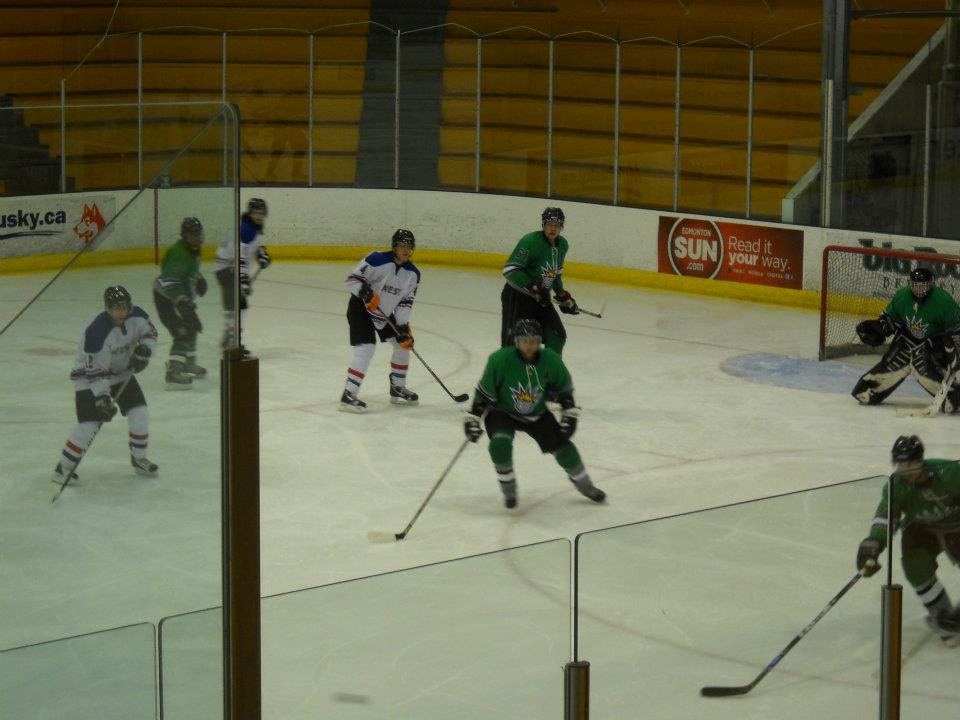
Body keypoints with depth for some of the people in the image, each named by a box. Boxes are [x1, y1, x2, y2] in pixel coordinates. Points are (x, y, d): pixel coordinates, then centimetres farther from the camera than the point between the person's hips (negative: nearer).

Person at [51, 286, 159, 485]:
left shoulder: (136, 317, -15)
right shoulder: (96, 331, -33)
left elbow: (150, 331, 8)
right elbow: (94, 370, -30)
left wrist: (144, 349, -12)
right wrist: (102, 397, -32)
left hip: (122, 372, 6)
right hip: (89, 378, -6)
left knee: (139, 414, -1)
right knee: (90, 423, -16)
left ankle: (139, 458, 21)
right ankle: (63, 468, -5)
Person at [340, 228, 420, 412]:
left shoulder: (413, 274, -3)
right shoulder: (377, 260, -22)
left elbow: (406, 302, 0)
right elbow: (351, 280, -20)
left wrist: (403, 327, -8)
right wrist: (364, 291, -39)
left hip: (386, 313, 8)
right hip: (361, 308, -8)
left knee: (404, 344, 11)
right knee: (366, 348, -20)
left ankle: (398, 388, 27)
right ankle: (348, 395, -19)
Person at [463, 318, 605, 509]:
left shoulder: (551, 361, -17)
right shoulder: (500, 359, -26)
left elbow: (564, 388, 1)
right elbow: (484, 392, -16)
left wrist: (569, 413, -2)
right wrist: (472, 418, -16)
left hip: (536, 414, 3)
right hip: (502, 412, -3)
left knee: (562, 446, -3)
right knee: (500, 443, -30)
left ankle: (585, 486, 23)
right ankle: (508, 490, -7)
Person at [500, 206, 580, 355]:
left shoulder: (562, 245, 5)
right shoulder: (530, 241, -21)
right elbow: (510, 270, -26)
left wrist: (562, 294, 15)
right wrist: (533, 288, -30)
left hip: (541, 298, 8)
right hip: (516, 297, -8)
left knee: (557, 336, 8)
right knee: (513, 341, -12)